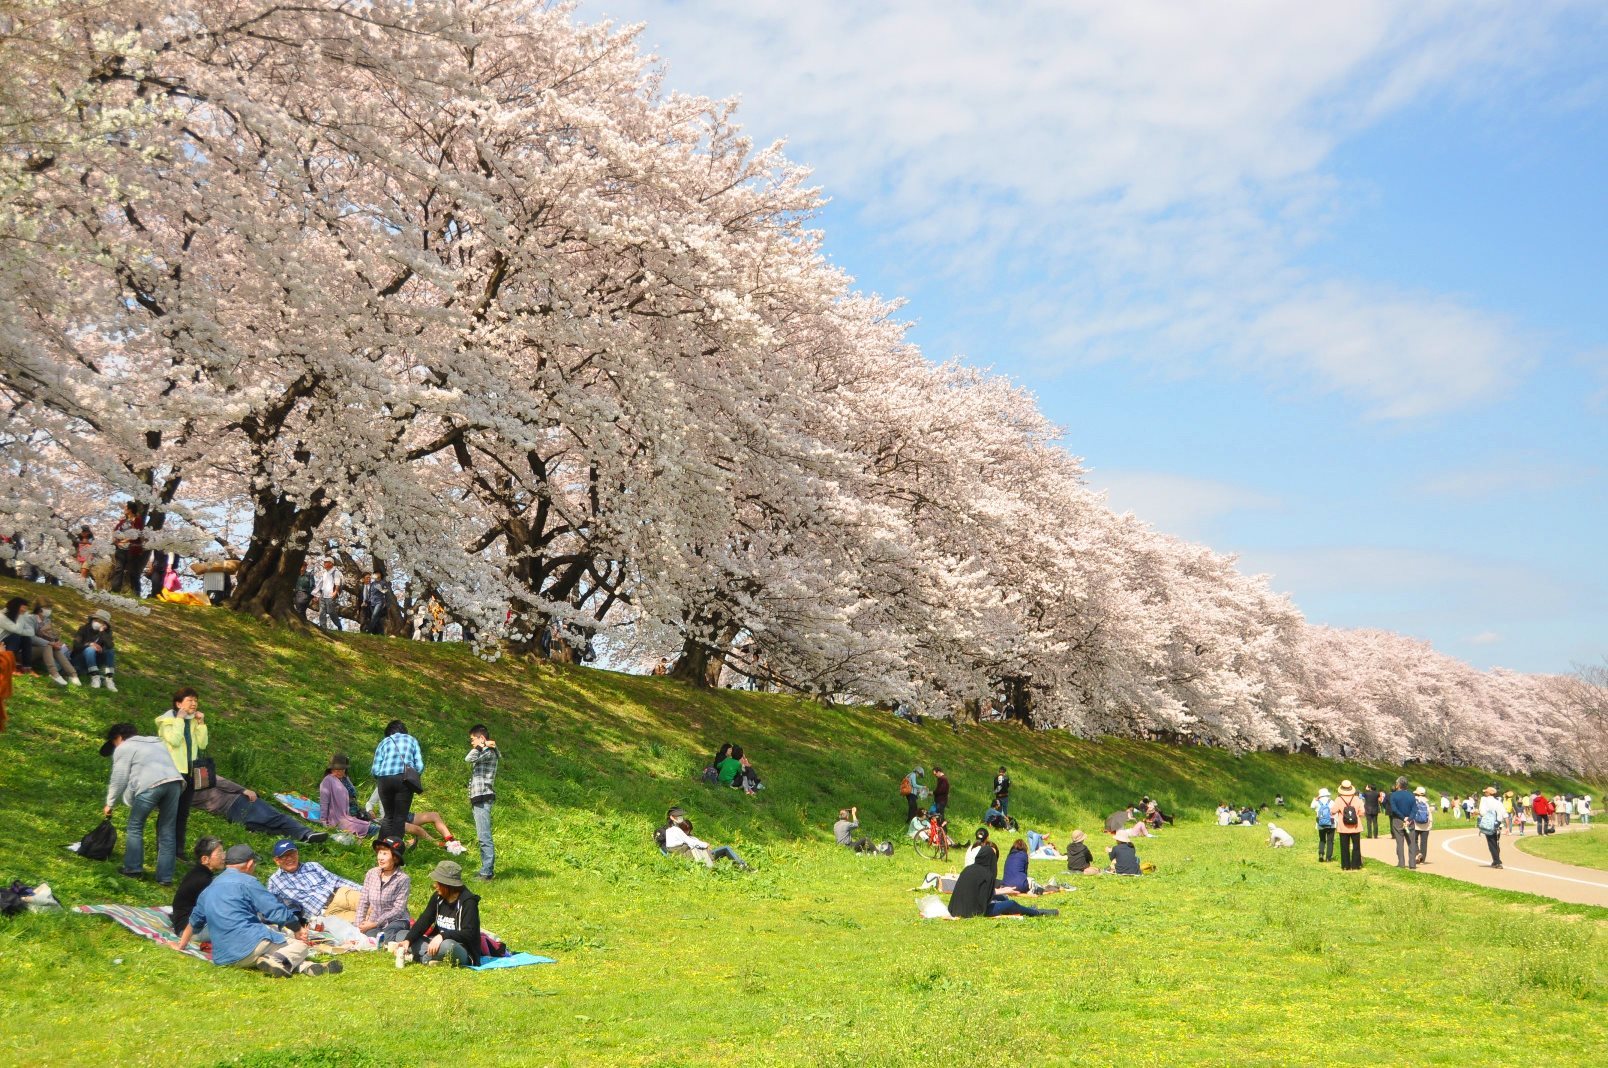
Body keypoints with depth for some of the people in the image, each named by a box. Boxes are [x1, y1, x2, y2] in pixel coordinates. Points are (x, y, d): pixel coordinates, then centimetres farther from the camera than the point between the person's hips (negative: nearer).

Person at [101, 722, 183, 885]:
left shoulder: (123, 748, 14)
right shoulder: (156, 742, 35)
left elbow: (119, 779, 10)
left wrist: (110, 803, 23)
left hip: (150, 785, -6)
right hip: (174, 781, 6)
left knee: (135, 827, 14)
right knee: (167, 831, 11)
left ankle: (133, 869, 19)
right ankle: (165, 876, 13)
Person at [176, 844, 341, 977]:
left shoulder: (208, 890, 21)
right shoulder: (246, 882, -2)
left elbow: (194, 922, 36)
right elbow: (276, 910, -6)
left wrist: (181, 947, 54)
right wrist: (298, 929, 8)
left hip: (223, 959, 7)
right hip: (252, 944, -7)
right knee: (300, 945, 7)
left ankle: (307, 967, -19)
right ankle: (278, 960, -26)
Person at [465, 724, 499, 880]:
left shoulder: (488, 752, -11)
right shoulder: (483, 753, 21)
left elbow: (468, 759, -21)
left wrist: (480, 746, -9)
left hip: (483, 798, -11)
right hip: (478, 799, 11)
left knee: (484, 836, -12)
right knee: (482, 837, 12)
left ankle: (487, 871, -14)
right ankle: (487, 870, 16)